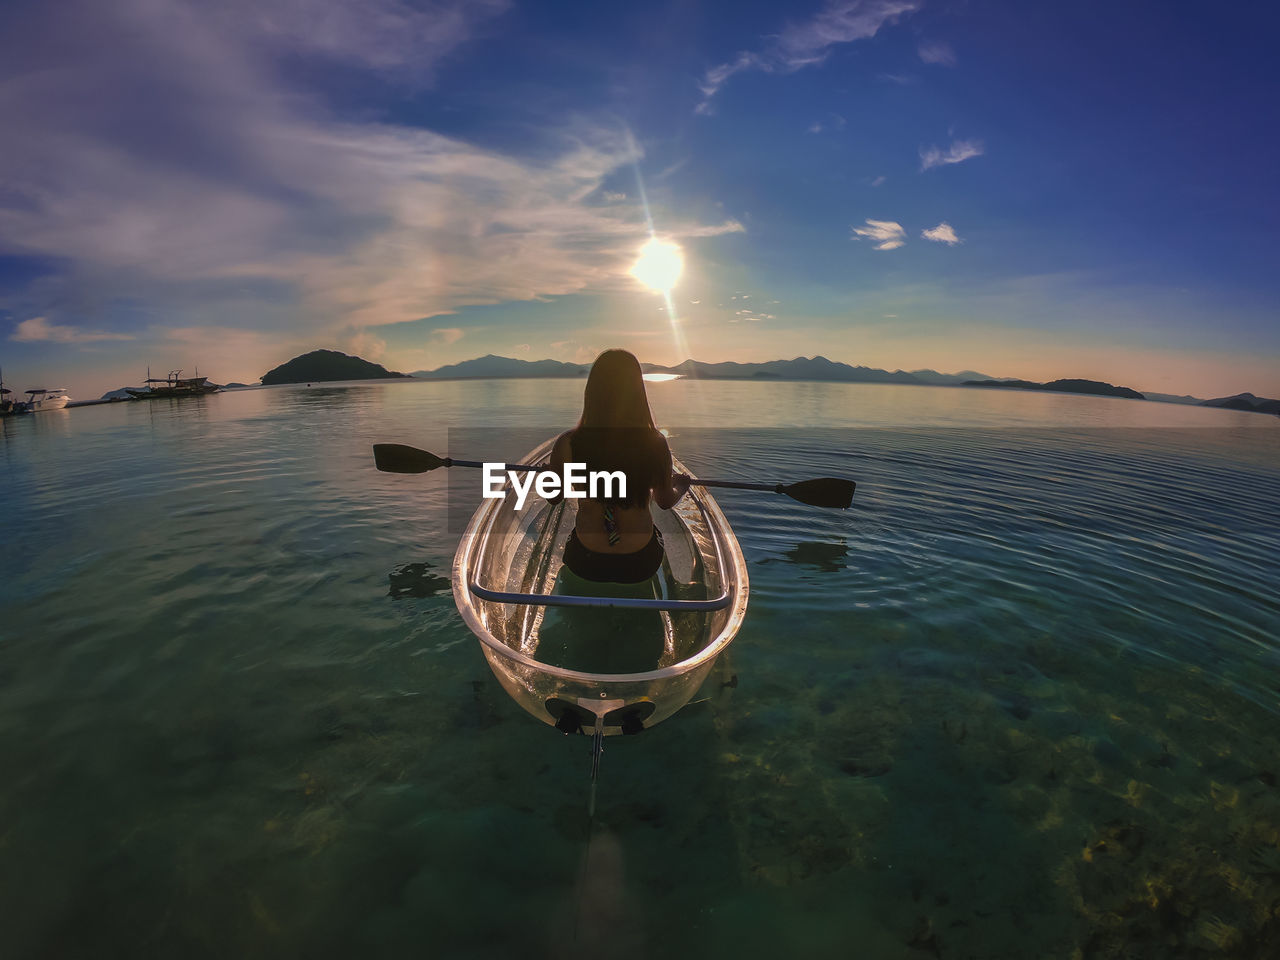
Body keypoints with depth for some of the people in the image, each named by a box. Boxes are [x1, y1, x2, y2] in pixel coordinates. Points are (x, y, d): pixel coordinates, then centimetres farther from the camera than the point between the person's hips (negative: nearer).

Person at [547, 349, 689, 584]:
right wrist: (681, 486, 23)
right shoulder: (655, 444, -18)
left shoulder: (568, 444, -18)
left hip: (586, 565, 0)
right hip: (641, 566, 0)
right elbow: (665, 502, -1)